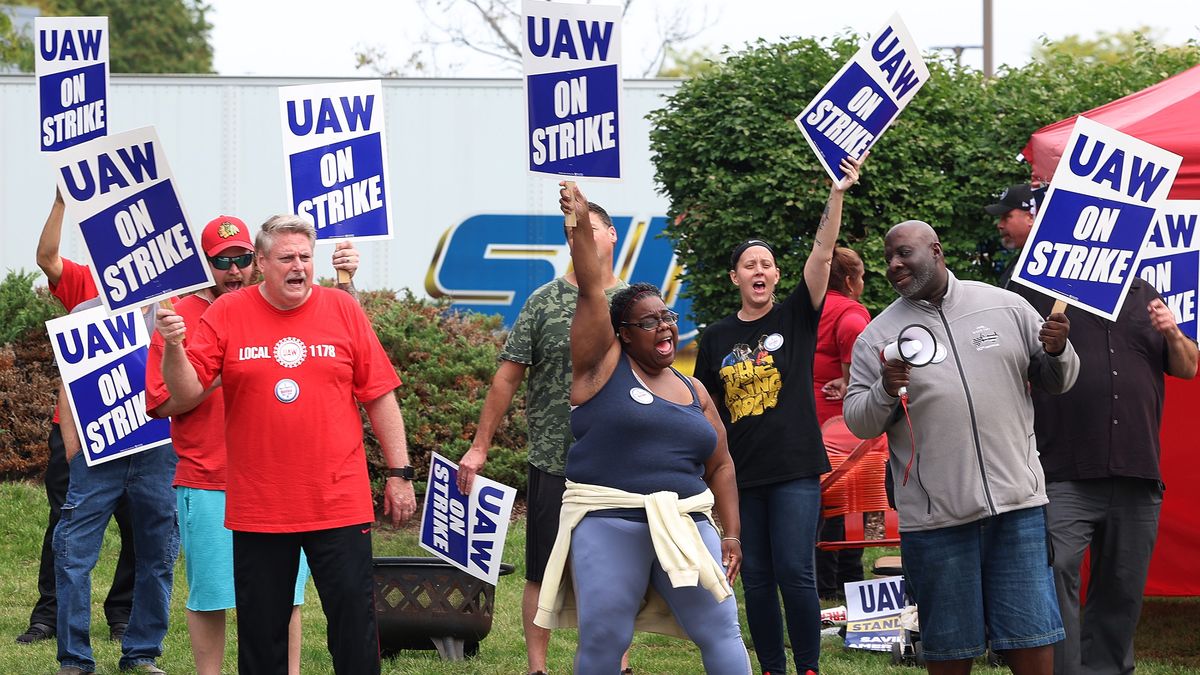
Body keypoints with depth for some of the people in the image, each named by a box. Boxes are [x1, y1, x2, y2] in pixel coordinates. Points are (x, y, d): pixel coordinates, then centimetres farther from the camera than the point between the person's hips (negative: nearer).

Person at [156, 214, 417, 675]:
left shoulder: (343, 311, 2)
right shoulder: (227, 314, 1)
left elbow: (380, 397, 5)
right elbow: (187, 391, -3)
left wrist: (399, 473, 4)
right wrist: (173, 347, -22)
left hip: (339, 501, 0)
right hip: (257, 508, 0)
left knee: (354, 619, 0)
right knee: (261, 628, 7)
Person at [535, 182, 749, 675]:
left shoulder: (694, 393, 16)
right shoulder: (605, 366, 5)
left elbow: (720, 467, 18)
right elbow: (591, 291, -4)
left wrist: (731, 534, 10)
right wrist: (581, 224, -12)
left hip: (685, 524, 4)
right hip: (608, 522, -4)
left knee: (721, 632, -2)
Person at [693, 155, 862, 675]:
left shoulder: (796, 318, 3)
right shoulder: (717, 338, 9)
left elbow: (822, 252, -9)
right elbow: (706, 411, 14)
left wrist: (837, 194, -20)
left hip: (796, 470, -3)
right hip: (741, 475, 3)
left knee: (795, 573, -9)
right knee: (756, 578, 6)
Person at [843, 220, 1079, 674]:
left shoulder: (1007, 307, 8)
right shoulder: (877, 337, 5)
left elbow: (1054, 381, 15)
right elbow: (857, 422, 4)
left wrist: (1058, 351, -6)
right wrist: (885, 392, -15)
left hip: (1017, 502, 1)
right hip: (935, 517, 0)